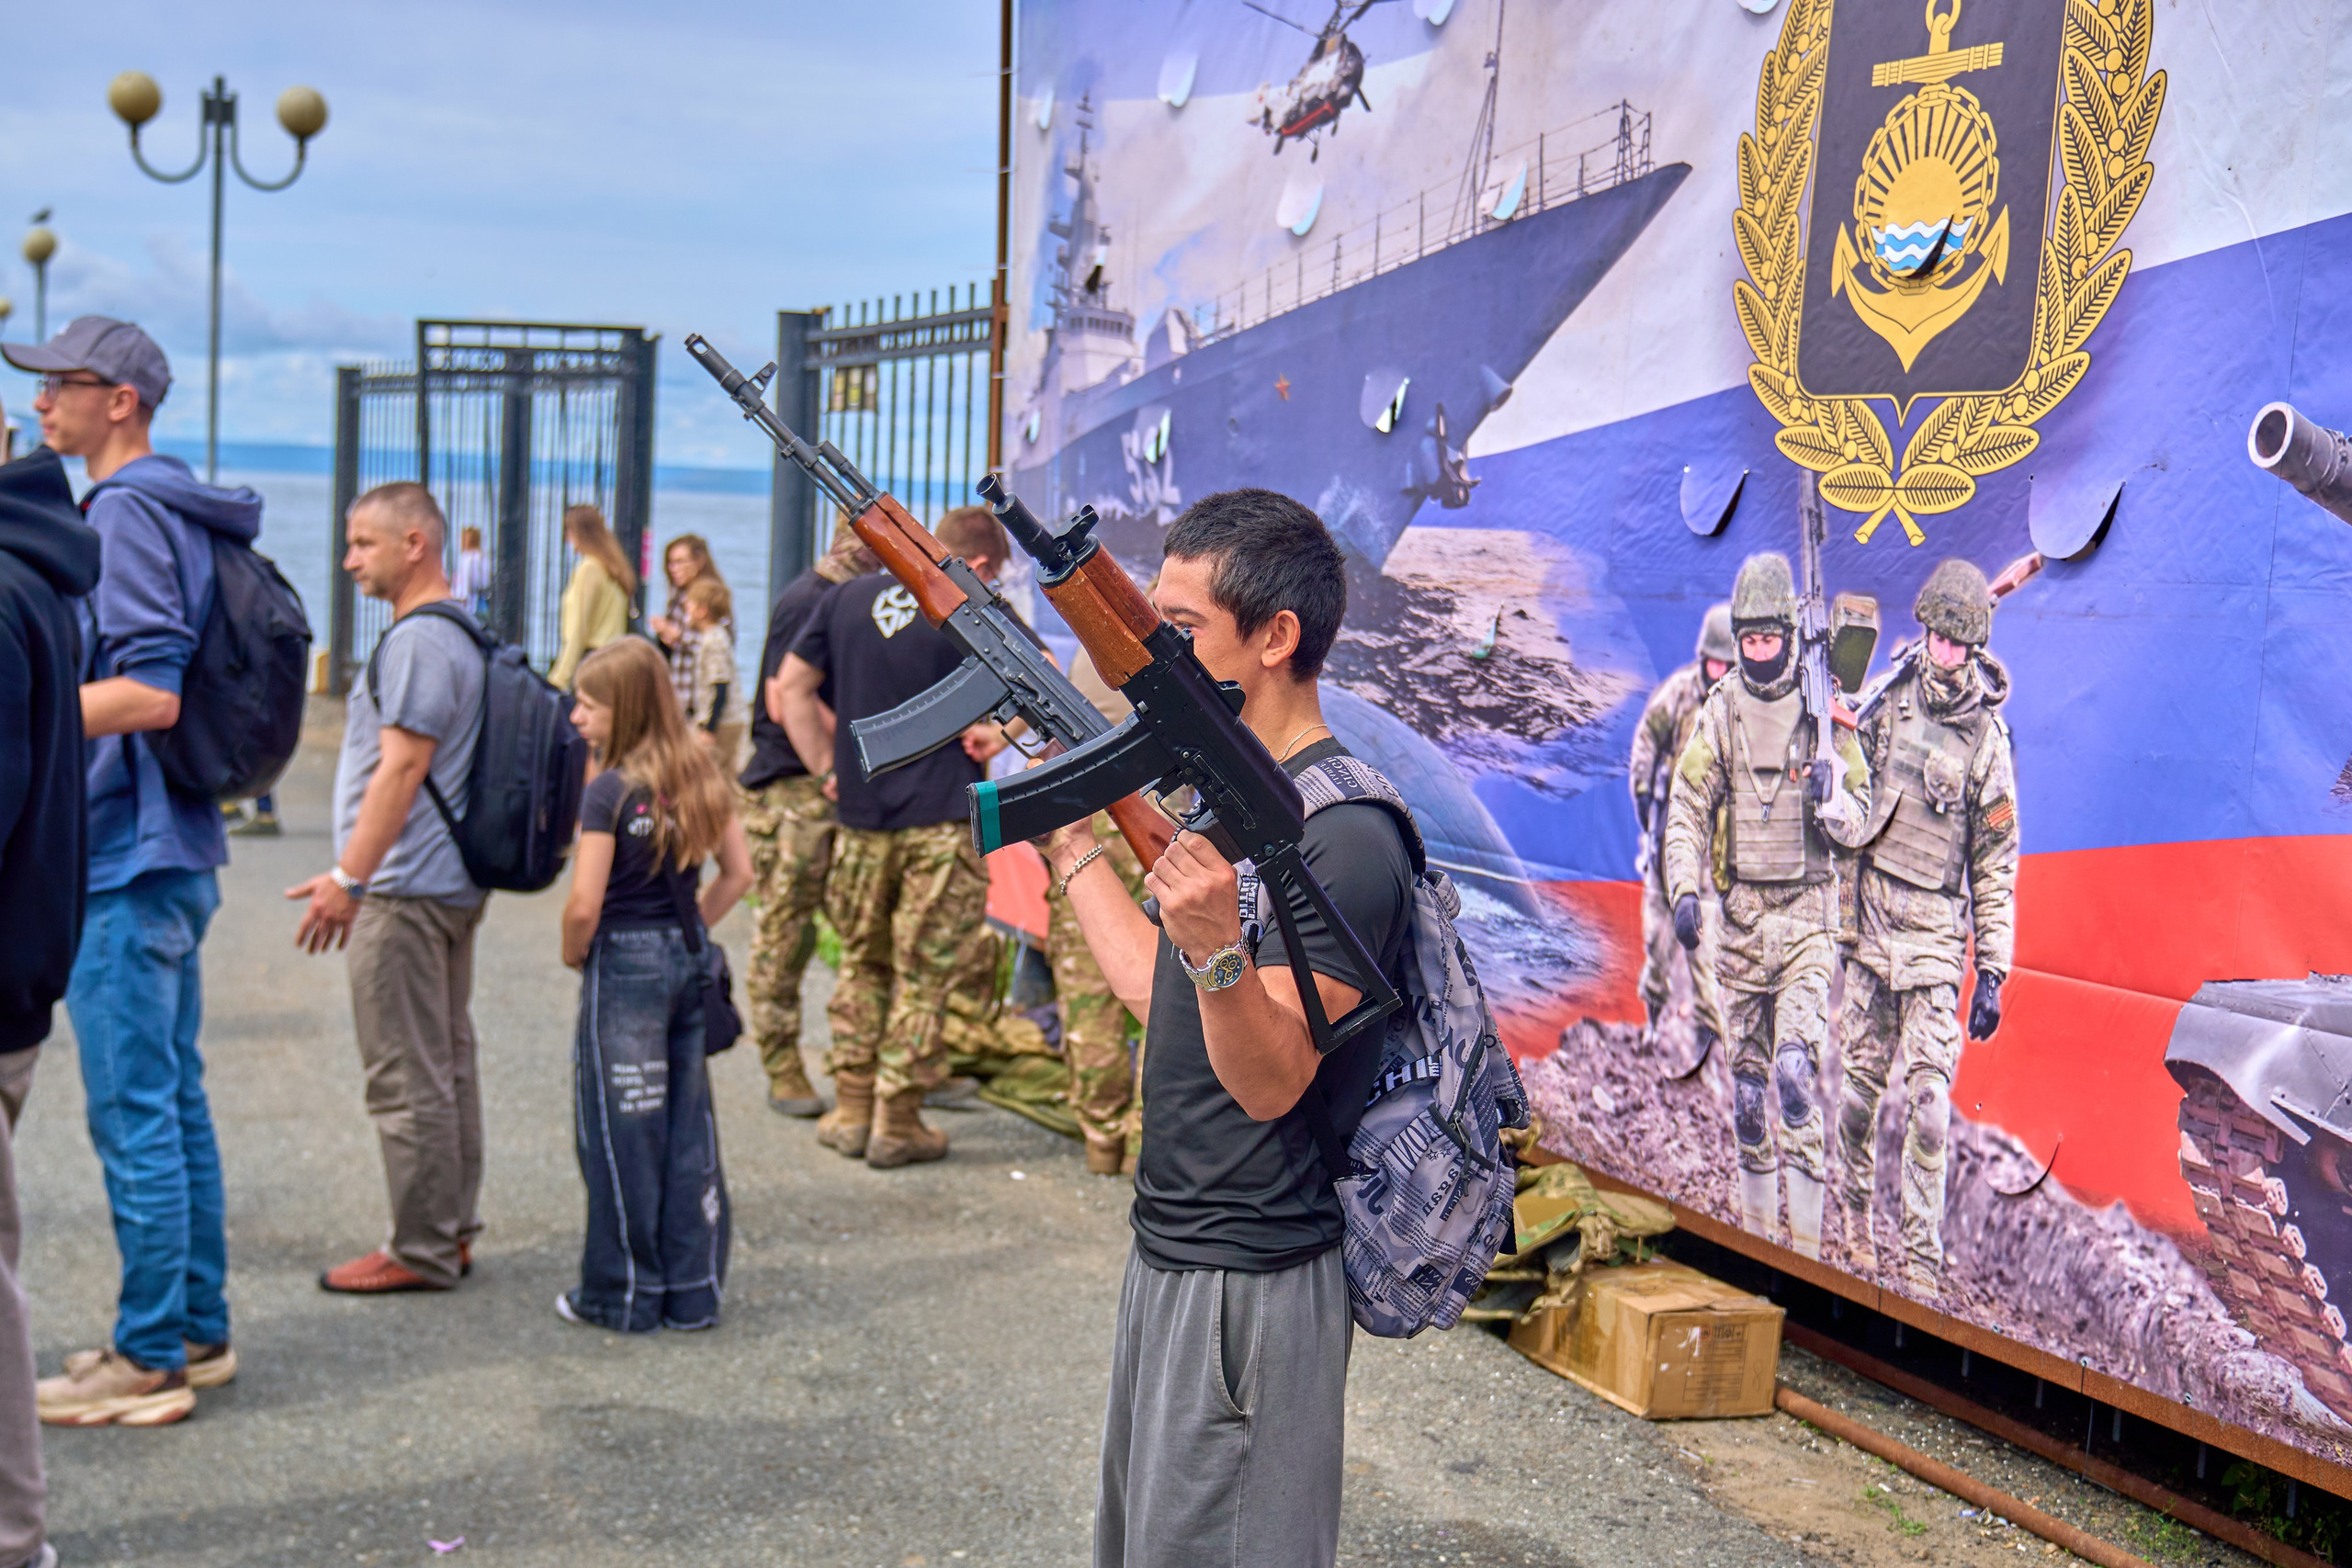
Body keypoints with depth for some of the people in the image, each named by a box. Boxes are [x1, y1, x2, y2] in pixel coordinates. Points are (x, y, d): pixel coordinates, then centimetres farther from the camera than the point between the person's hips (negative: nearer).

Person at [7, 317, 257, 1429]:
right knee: (175, 1100, 14)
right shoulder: (172, 510, 14)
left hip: (127, 859, -10)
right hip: (167, 850, 10)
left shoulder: (127, 511, -15)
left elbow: (150, 693, -23)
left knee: (132, 1112, -4)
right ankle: (196, 1332, 23)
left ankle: (149, 1360, 2)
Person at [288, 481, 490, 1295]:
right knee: (446, 1064, 14)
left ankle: (422, 1251, 1)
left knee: (407, 1078, -5)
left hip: (407, 888, -11)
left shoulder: (419, 640, -16)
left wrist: (347, 877, -21)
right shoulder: (460, 632, 16)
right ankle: (451, 1231, 22)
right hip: (449, 884, 11)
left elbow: (402, 769, -22)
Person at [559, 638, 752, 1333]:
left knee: (620, 1132, 4)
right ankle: (693, 1291, 17)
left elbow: (584, 905, -18)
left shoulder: (609, 792, -15)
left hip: (623, 964, -6)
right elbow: (738, 872, 8)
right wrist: (691, 932, 11)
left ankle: (623, 1295, 12)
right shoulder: (702, 778, 4)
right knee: (687, 1125, 11)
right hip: (686, 962, 6)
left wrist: (573, 956, 0)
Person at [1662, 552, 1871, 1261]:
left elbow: (1859, 816, 5)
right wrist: (1685, 891, -12)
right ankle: (1756, 1226, 23)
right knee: (1746, 1078, 10)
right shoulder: (1720, 712, 3)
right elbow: (1687, 809, 2)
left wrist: (1830, 799, -19)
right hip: (1741, 911, 3)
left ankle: (1805, 1243, -12)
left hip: (1808, 913, -2)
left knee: (1796, 1072, -16)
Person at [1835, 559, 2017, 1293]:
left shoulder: (1987, 737, -4)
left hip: (1937, 937, -2)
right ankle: (1853, 1218, 29)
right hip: (1867, 921, 3)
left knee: (1928, 1104, -7)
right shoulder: (1890, 699, 2)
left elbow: (1997, 868, -1)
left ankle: (1922, 1259, 0)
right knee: (1858, 1083, 9)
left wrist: (1994, 974, -4)